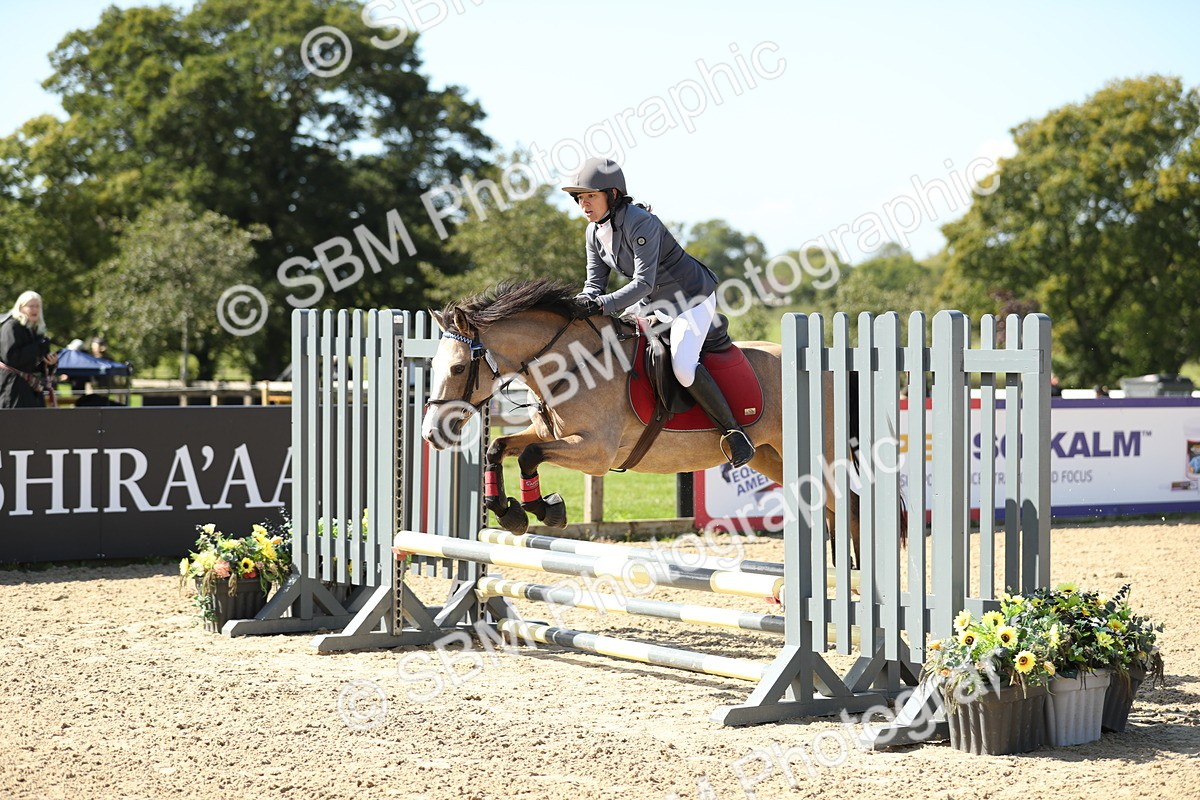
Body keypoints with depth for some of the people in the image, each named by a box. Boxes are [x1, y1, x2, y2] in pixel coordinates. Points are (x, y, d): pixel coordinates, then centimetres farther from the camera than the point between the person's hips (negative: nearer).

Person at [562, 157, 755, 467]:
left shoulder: (641, 223, -28)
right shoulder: (594, 233, -2)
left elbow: (643, 283, -34)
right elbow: (595, 284, -3)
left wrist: (602, 305, -44)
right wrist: (580, 306, -24)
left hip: (692, 297, -9)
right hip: (652, 302, 9)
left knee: (683, 366, -28)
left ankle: (733, 432, -12)